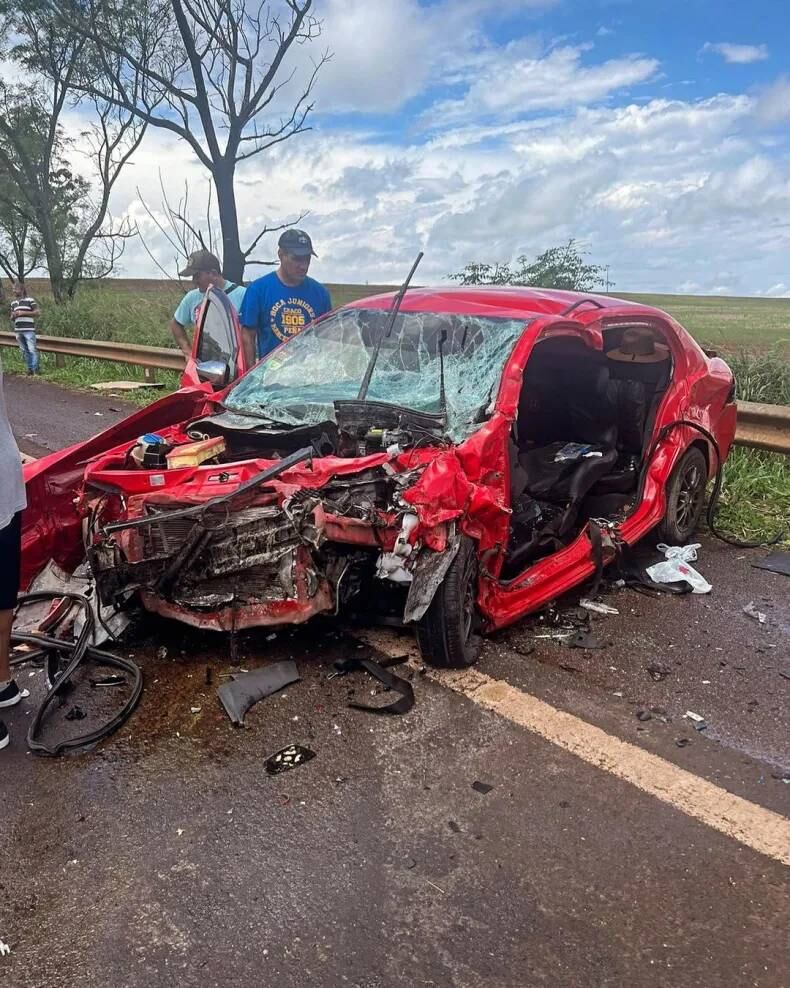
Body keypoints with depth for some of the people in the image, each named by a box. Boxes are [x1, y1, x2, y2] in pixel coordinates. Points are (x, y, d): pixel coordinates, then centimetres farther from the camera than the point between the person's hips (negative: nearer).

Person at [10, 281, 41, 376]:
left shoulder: (30, 300, 0)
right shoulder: (13, 303, 17)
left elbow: (38, 313, -5)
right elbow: (12, 319, 24)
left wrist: (24, 313, -12)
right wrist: (13, 316, -1)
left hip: (29, 330, -6)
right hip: (18, 331, 6)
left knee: (32, 349, -8)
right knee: (24, 351, 7)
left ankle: (35, 369, -4)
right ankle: (29, 368, 13)